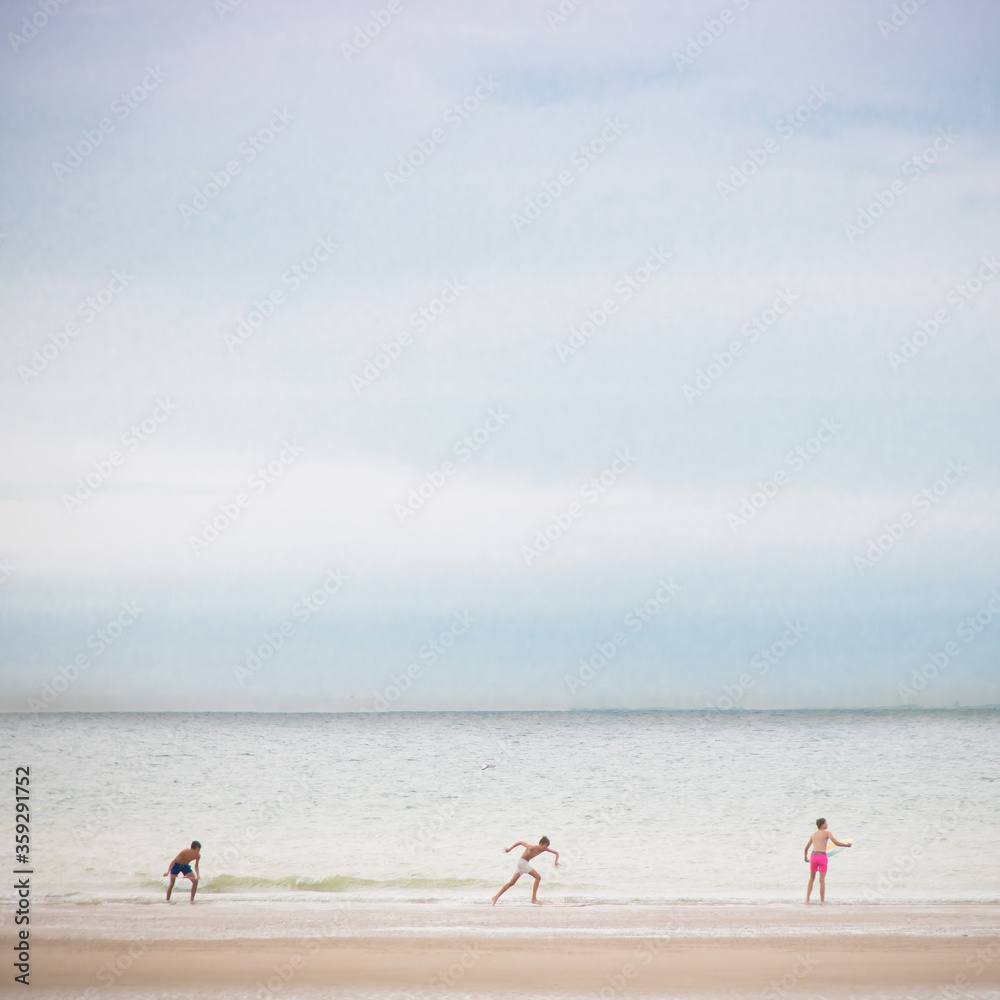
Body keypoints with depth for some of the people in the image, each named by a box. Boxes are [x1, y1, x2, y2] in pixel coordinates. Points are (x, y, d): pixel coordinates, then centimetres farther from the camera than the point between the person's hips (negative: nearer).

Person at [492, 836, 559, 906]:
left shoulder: (544, 849, -3)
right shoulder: (531, 847, -22)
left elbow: (556, 852, 4)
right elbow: (520, 842, -11)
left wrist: (556, 861, -14)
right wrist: (509, 849, -3)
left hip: (525, 864, 8)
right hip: (522, 862, -8)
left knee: (511, 883, 9)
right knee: (538, 877, -15)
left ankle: (496, 897, 11)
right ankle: (534, 899, -16)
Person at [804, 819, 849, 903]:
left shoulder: (813, 835, 20)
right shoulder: (827, 833, 5)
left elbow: (806, 847, 26)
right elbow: (837, 843, -3)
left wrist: (806, 856, 45)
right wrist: (847, 845, 13)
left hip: (813, 857, 4)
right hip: (822, 857, -4)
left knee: (811, 878, 17)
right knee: (822, 880, -1)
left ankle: (807, 898, 8)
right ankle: (822, 900, -1)